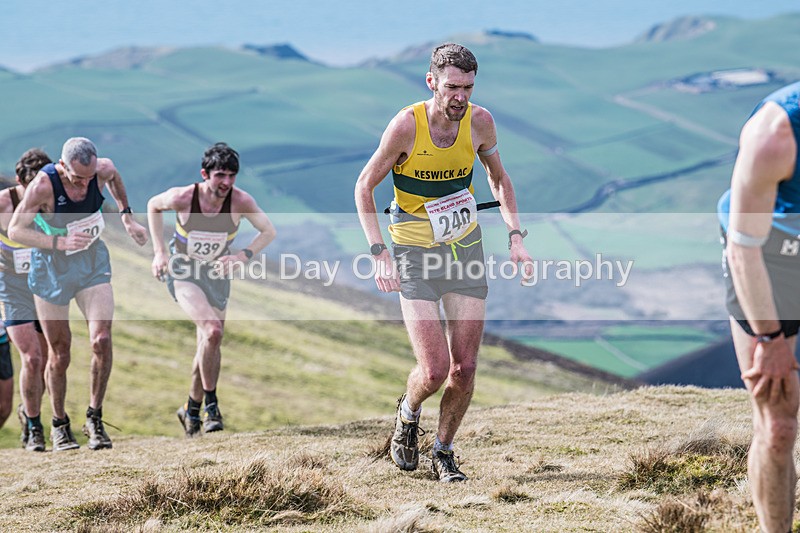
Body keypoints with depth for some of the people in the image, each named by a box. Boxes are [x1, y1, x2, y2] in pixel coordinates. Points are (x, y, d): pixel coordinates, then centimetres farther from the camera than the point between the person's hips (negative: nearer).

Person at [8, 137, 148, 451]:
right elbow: (15, 231, -20)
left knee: (102, 340, -14)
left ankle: (94, 419, 2)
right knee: (60, 353, 3)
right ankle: (59, 425, 22)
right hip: (52, 268, -3)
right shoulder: (44, 185, -25)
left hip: (92, 262, 3)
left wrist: (127, 217, 14)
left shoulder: (103, 169, -13)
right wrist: (60, 242, -30)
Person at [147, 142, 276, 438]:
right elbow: (154, 206, -2)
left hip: (217, 273, 3)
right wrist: (159, 252, -7)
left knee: (208, 345, 9)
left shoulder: (240, 201, -21)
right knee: (212, 331, -25)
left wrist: (242, 256, -22)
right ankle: (211, 403, -12)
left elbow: (268, 231, -6)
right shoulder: (182, 197, -24)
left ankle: (191, 409, 30)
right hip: (182, 270, -3)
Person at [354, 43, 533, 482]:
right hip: (416, 256, -4)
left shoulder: (479, 122, -7)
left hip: (466, 248, 4)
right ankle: (407, 414, 22)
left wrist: (515, 236, 2)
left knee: (464, 370, 0)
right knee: (434, 371, -13)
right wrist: (379, 253, -17)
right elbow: (364, 186, -8)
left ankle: (443, 452, 23)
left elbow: (498, 178, 13)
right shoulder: (407, 124, -18)